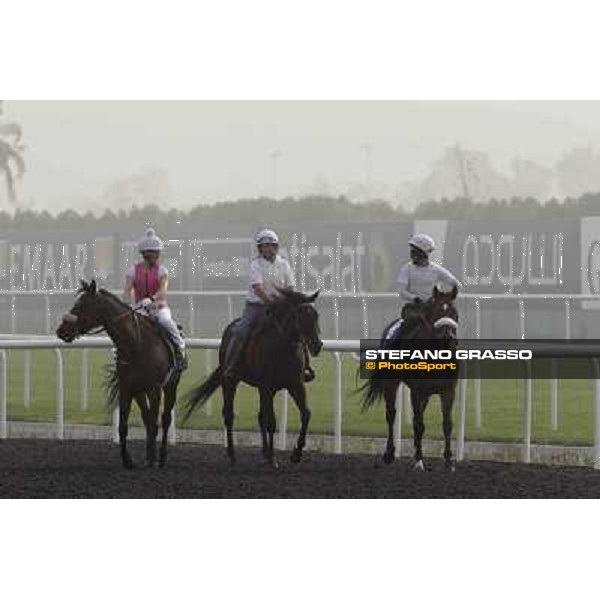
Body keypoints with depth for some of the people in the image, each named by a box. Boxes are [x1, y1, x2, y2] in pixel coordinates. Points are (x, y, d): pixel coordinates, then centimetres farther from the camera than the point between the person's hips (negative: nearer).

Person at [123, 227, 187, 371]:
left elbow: (163, 290, -17)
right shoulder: (134, 270, 4)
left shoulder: (161, 269, -1)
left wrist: (151, 299, -38)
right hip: (139, 308, 2)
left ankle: (180, 348, -17)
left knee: (165, 321, -33)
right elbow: (127, 290, -5)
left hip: (159, 307, -2)